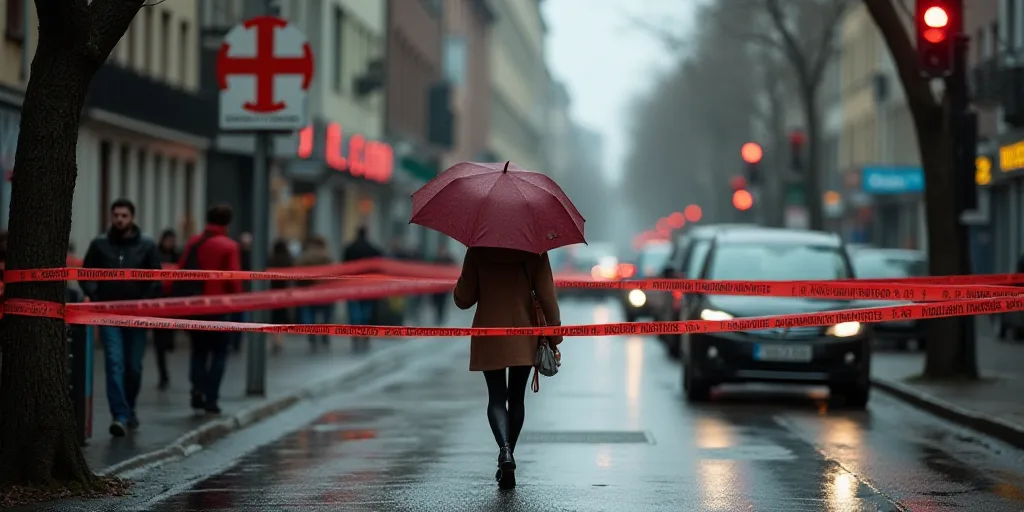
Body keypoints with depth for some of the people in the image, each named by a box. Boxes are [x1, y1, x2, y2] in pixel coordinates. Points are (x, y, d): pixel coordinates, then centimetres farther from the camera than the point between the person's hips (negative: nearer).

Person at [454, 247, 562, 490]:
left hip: (489, 338, -1)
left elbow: (463, 299, -2)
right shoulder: (534, 251, -4)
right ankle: (507, 462, 18)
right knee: (516, 398, 13)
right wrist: (555, 335, 1)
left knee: (496, 397, 3)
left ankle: (505, 450, -22)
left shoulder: (477, 252, -4)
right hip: (523, 339, 1)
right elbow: (547, 296, -6)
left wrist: (458, 288, 19)